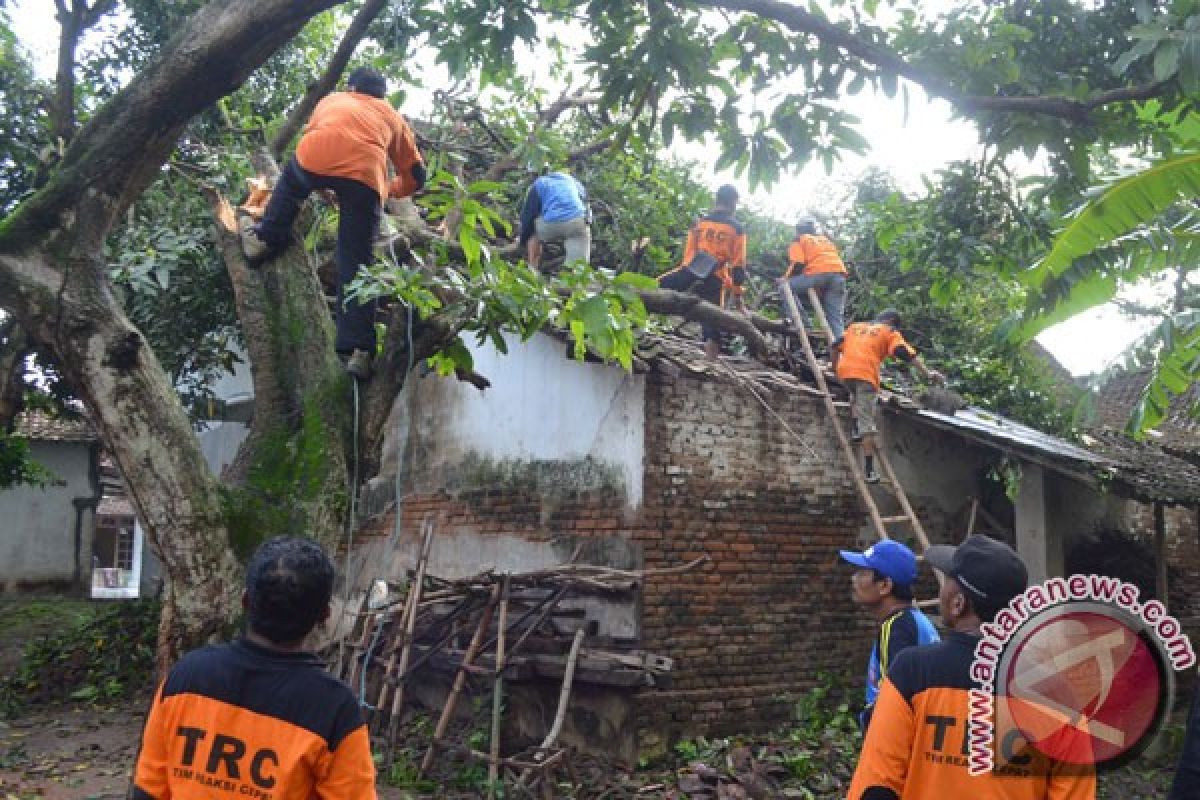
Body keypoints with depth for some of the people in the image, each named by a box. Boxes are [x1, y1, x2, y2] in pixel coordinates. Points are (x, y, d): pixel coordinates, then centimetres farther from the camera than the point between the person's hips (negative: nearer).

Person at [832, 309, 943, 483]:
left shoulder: (855, 327, 30)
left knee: (855, 396, 40)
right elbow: (905, 353, 2)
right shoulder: (890, 332, 16)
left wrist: (835, 365, 41)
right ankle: (869, 470, -9)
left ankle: (856, 431, 28)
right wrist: (927, 373, -3)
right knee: (867, 423, -6)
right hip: (865, 374, -5)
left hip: (845, 371, 5)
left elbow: (836, 346, 27)